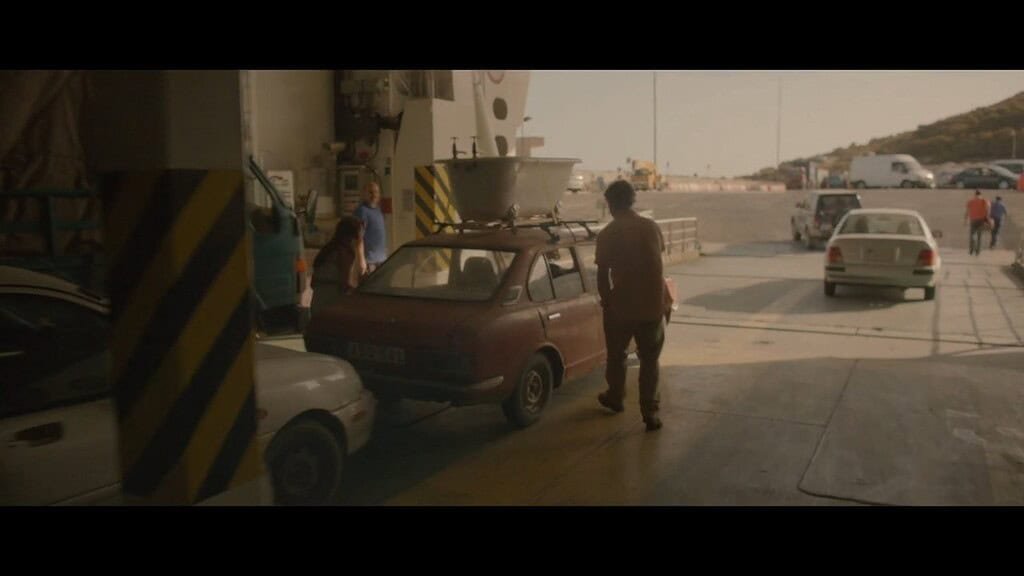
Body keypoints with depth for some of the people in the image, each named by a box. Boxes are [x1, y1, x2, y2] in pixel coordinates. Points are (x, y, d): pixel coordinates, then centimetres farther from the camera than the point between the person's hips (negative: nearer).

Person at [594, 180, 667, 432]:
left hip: (621, 306, -2)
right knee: (649, 360, 10)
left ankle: (615, 398, 38)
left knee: (616, 355, 20)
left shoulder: (608, 234, -9)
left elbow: (602, 274, -8)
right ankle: (650, 413, 7)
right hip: (652, 305, 2)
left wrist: (606, 300, 6)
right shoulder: (652, 227, 1)